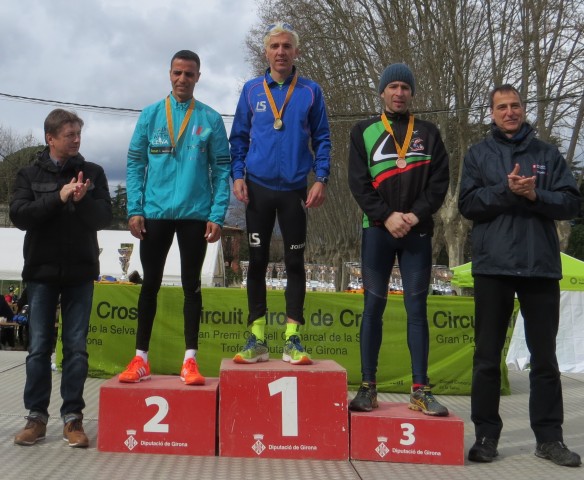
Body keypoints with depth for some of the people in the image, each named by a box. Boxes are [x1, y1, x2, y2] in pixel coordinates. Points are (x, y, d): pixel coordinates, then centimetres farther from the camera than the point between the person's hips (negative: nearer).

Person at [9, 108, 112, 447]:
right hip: (42, 270, 0)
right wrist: (59, 197, -17)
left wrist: (83, 201, -19)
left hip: (80, 272, 0)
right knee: (39, 347, 3)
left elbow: (105, 217, -1)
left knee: (76, 347, 2)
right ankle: (37, 416, 13)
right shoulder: (30, 174, 5)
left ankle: (73, 417, 9)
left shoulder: (93, 172, 6)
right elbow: (19, 215, -7)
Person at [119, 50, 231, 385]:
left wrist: (217, 216, -8)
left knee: (191, 286, 5)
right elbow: (136, 163, 5)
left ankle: (190, 360, 10)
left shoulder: (211, 120, 4)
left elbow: (221, 169, 1)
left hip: (195, 214, -1)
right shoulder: (150, 115, 7)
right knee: (150, 284, 6)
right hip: (155, 213, 1)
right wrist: (135, 209, -5)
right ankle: (141, 359, 14)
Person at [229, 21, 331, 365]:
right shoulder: (252, 90, 6)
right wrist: (237, 175, -3)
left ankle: (293, 340, 9)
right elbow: (239, 137, 9)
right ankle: (257, 340, 11)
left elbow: (322, 139, 4)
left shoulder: (311, 91, 4)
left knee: (295, 264, 3)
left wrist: (321, 179, -7)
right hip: (258, 188, 1)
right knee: (257, 262, 4)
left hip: (294, 190, -1)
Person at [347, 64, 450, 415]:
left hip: (418, 232, 1)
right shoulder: (364, 132, 9)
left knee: (417, 309, 1)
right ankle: (368, 388, 7)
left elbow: (440, 180, 3)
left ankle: (421, 390, 5)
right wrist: (387, 216, -13)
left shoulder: (428, 133, 12)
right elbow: (358, 182, -1)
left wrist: (416, 215, -11)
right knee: (373, 307, 1)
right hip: (377, 231, -1)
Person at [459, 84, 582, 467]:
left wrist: (535, 194, -13)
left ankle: (549, 436, 15)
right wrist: (506, 190, -16)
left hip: (541, 266, 1)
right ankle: (487, 434, 13)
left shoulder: (548, 154, 10)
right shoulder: (478, 155, 9)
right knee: (488, 356, 4)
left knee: (544, 356, 6)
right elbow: (468, 204, -2)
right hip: (493, 266, 0)